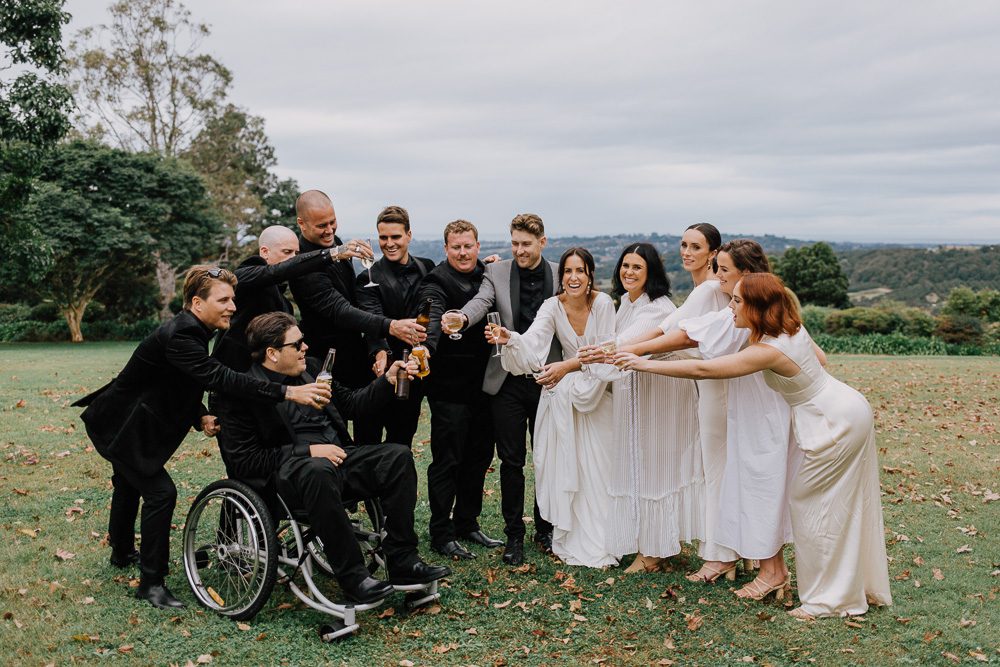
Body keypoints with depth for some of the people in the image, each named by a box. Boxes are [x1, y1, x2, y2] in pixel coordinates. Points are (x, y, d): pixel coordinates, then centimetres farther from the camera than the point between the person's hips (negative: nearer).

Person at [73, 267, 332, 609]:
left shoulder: (191, 332, -1)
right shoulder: (177, 337, -33)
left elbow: (186, 384, 8)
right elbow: (219, 377, -45)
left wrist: (201, 416, -12)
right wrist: (287, 392, -51)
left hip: (130, 423, 11)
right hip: (117, 426, -11)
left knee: (129, 484, 27)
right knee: (160, 492, -15)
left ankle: (122, 552, 51)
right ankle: (151, 583, -4)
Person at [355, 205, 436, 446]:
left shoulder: (427, 268, 7)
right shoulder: (369, 278, -6)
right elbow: (374, 321, -20)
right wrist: (381, 353, -39)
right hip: (381, 372, -3)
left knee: (403, 438, 14)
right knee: (368, 440, 5)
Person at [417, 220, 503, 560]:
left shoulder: (487, 275, 10)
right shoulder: (437, 282, -12)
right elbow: (432, 320, -29)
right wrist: (426, 349, -49)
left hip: (482, 384, 7)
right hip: (449, 387, -7)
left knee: (479, 456, 15)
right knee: (447, 461, 1)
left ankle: (467, 524, 30)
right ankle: (442, 534, 12)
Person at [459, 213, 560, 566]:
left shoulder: (561, 275, 2)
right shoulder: (496, 272, 1)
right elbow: (481, 301, -17)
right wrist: (461, 317, -40)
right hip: (508, 381, 0)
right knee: (511, 460, 6)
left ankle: (545, 529, 28)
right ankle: (514, 534, 20)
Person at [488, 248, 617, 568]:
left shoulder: (603, 303, -14)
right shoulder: (553, 306, -9)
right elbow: (532, 340, -25)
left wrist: (567, 366, -32)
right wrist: (508, 338, -46)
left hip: (597, 391, -2)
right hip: (562, 395, 2)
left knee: (596, 468, -4)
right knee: (564, 467, -2)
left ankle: (599, 545, 11)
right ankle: (569, 539, 13)